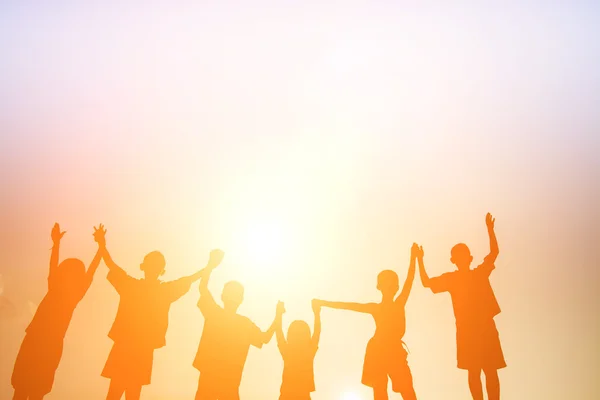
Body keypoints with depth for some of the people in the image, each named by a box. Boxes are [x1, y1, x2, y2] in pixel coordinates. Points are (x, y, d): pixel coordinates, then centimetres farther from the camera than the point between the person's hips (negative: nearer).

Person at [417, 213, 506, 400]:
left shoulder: (481, 273, 6)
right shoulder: (450, 278, 1)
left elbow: (494, 252, 13)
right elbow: (426, 282, -4)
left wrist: (490, 229, 6)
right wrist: (420, 260, -9)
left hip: (487, 329, 2)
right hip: (467, 331, -2)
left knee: (491, 371, 3)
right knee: (474, 372, 3)